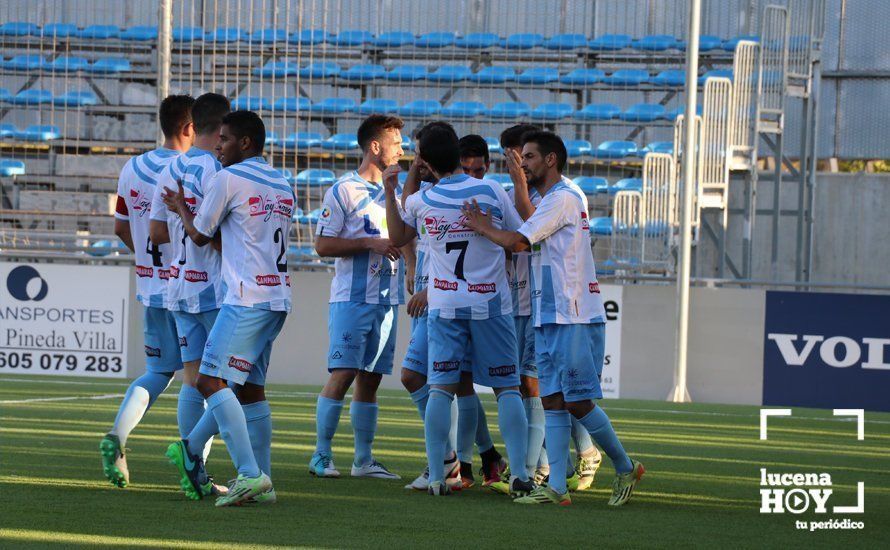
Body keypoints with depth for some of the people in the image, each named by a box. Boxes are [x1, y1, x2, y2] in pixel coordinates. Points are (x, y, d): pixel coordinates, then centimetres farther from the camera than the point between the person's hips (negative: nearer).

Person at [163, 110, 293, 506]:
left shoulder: (229, 179, -6)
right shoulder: (282, 185, 18)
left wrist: (181, 208, 23)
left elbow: (200, 235, 4)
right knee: (250, 388, 12)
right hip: (278, 297, 9)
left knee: (211, 380, -11)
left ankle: (251, 474, -21)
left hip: (247, 298, -9)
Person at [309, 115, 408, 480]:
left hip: (387, 299, 6)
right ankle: (321, 455, -5)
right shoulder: (343, 190, -4)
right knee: (342, 375, -10)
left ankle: (363, 459, 10)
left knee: (371, 379, 7)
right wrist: (371, 243, -16)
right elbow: (323, 245, -9)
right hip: (353, 298, -6)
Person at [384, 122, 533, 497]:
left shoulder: (420, 201, -2)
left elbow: (398, 238, 18)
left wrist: (390, 192, 20)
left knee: (440, 389, 3)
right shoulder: (492, 191, -6)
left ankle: (436, 476, -2)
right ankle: (519, 473, -4)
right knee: (507, 388, 4)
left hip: (444, 306, 1)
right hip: (491, 303, -1)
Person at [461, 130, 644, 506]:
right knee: (553, 401, 3)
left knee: (578, 402, -7)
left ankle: (625, 468, 7)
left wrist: (482, 226, -1)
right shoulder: (554, 200, 21)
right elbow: (528, 242, 23)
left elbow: (517, 242, -16)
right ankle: (557, 487, 0)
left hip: (573, 318, -10)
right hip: (549, 319, 10)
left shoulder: (563, 197, -11)